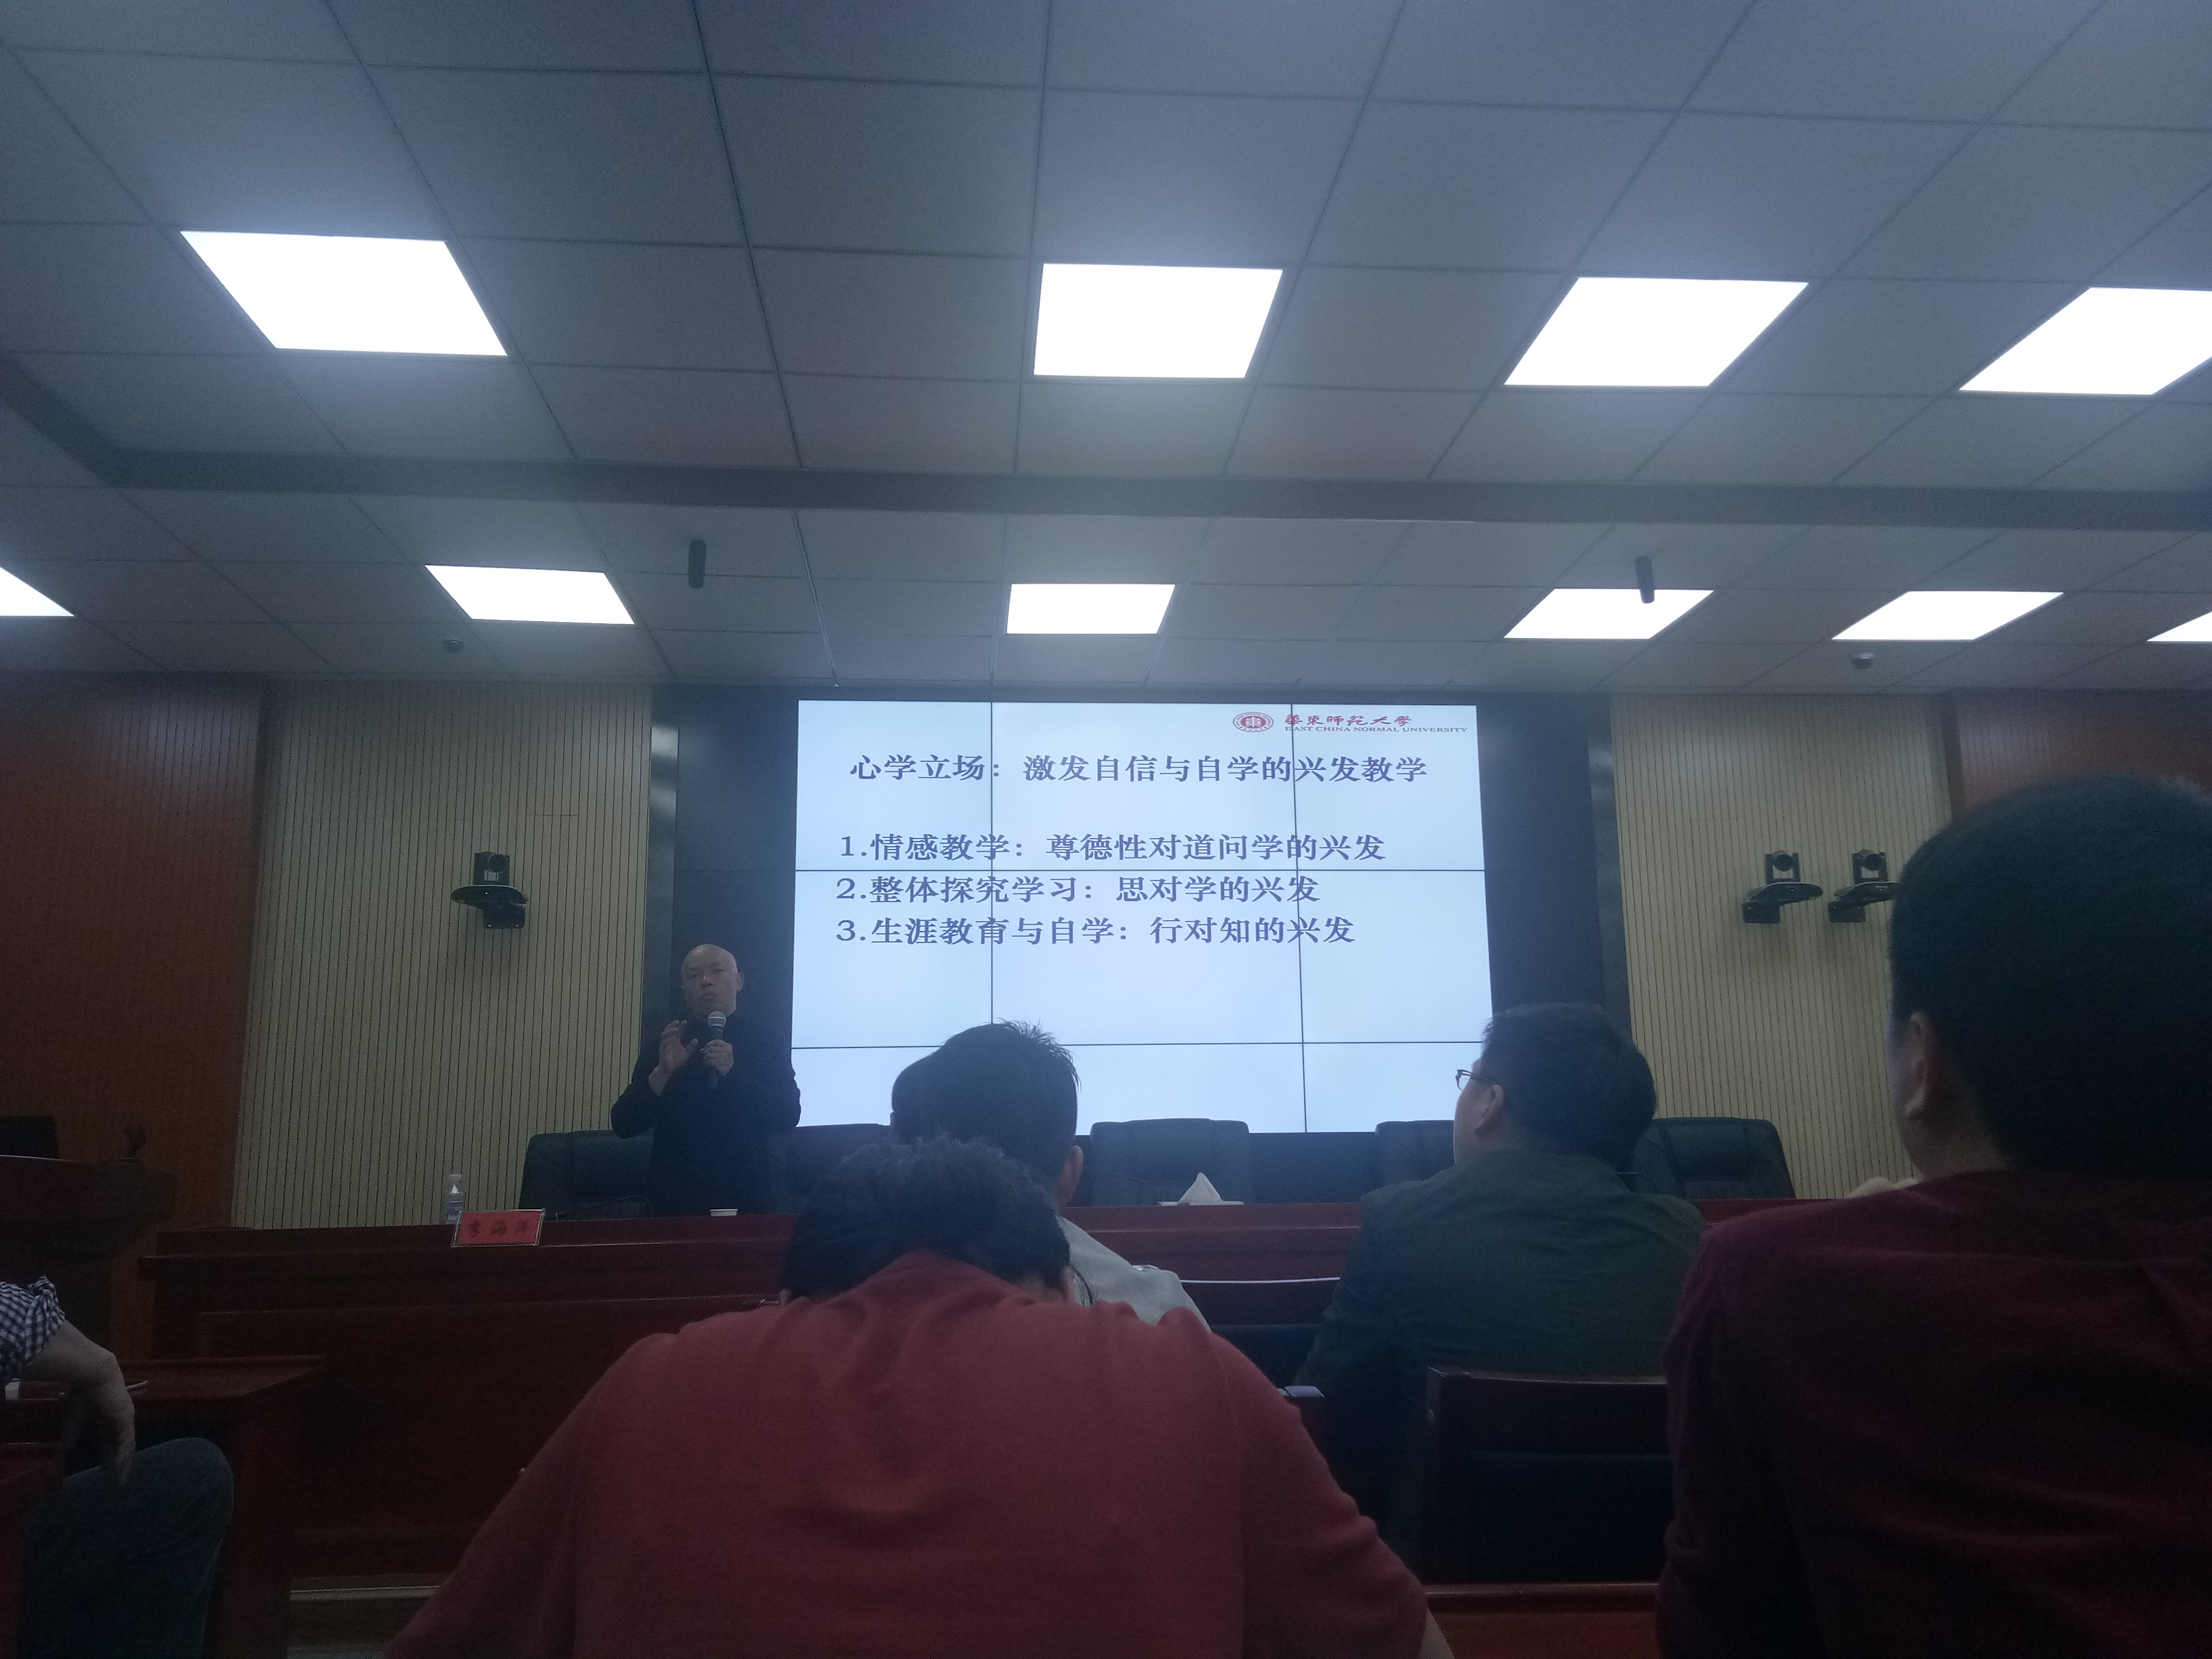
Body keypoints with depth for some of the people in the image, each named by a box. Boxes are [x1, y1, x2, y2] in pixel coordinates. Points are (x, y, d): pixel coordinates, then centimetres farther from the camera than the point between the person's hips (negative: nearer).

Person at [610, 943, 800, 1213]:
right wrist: (662, 1073, -13)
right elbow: (624, 1124, 2)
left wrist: (733, 1072, -17)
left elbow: (787, 1119, -7)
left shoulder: (767, 1044, 4)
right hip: (676, 1199, 1)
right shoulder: (663, 1044, 8)